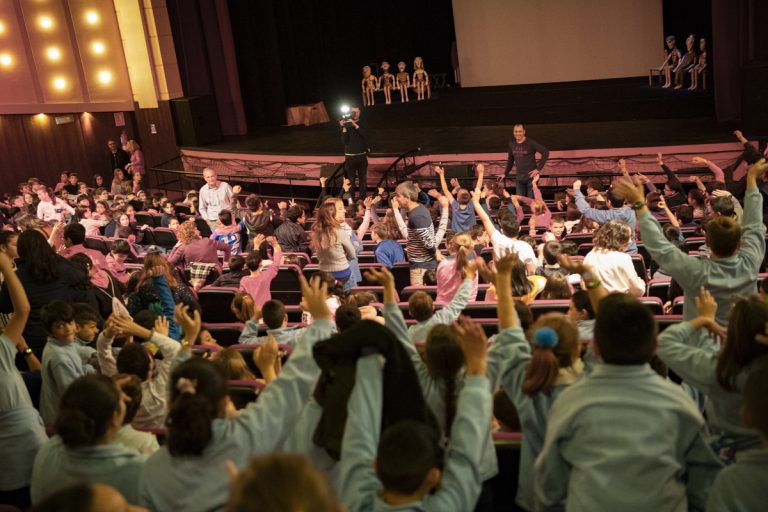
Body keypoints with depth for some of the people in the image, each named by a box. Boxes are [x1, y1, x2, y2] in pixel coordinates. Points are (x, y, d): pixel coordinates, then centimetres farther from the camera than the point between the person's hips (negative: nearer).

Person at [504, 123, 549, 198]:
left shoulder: (530, 143, -10)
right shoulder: (512, 144, 6)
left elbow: (546, 153, -13)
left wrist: (538, 169, -15)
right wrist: (505, 173, 21)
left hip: (530, 176, -5)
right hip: (518, 177, 5)